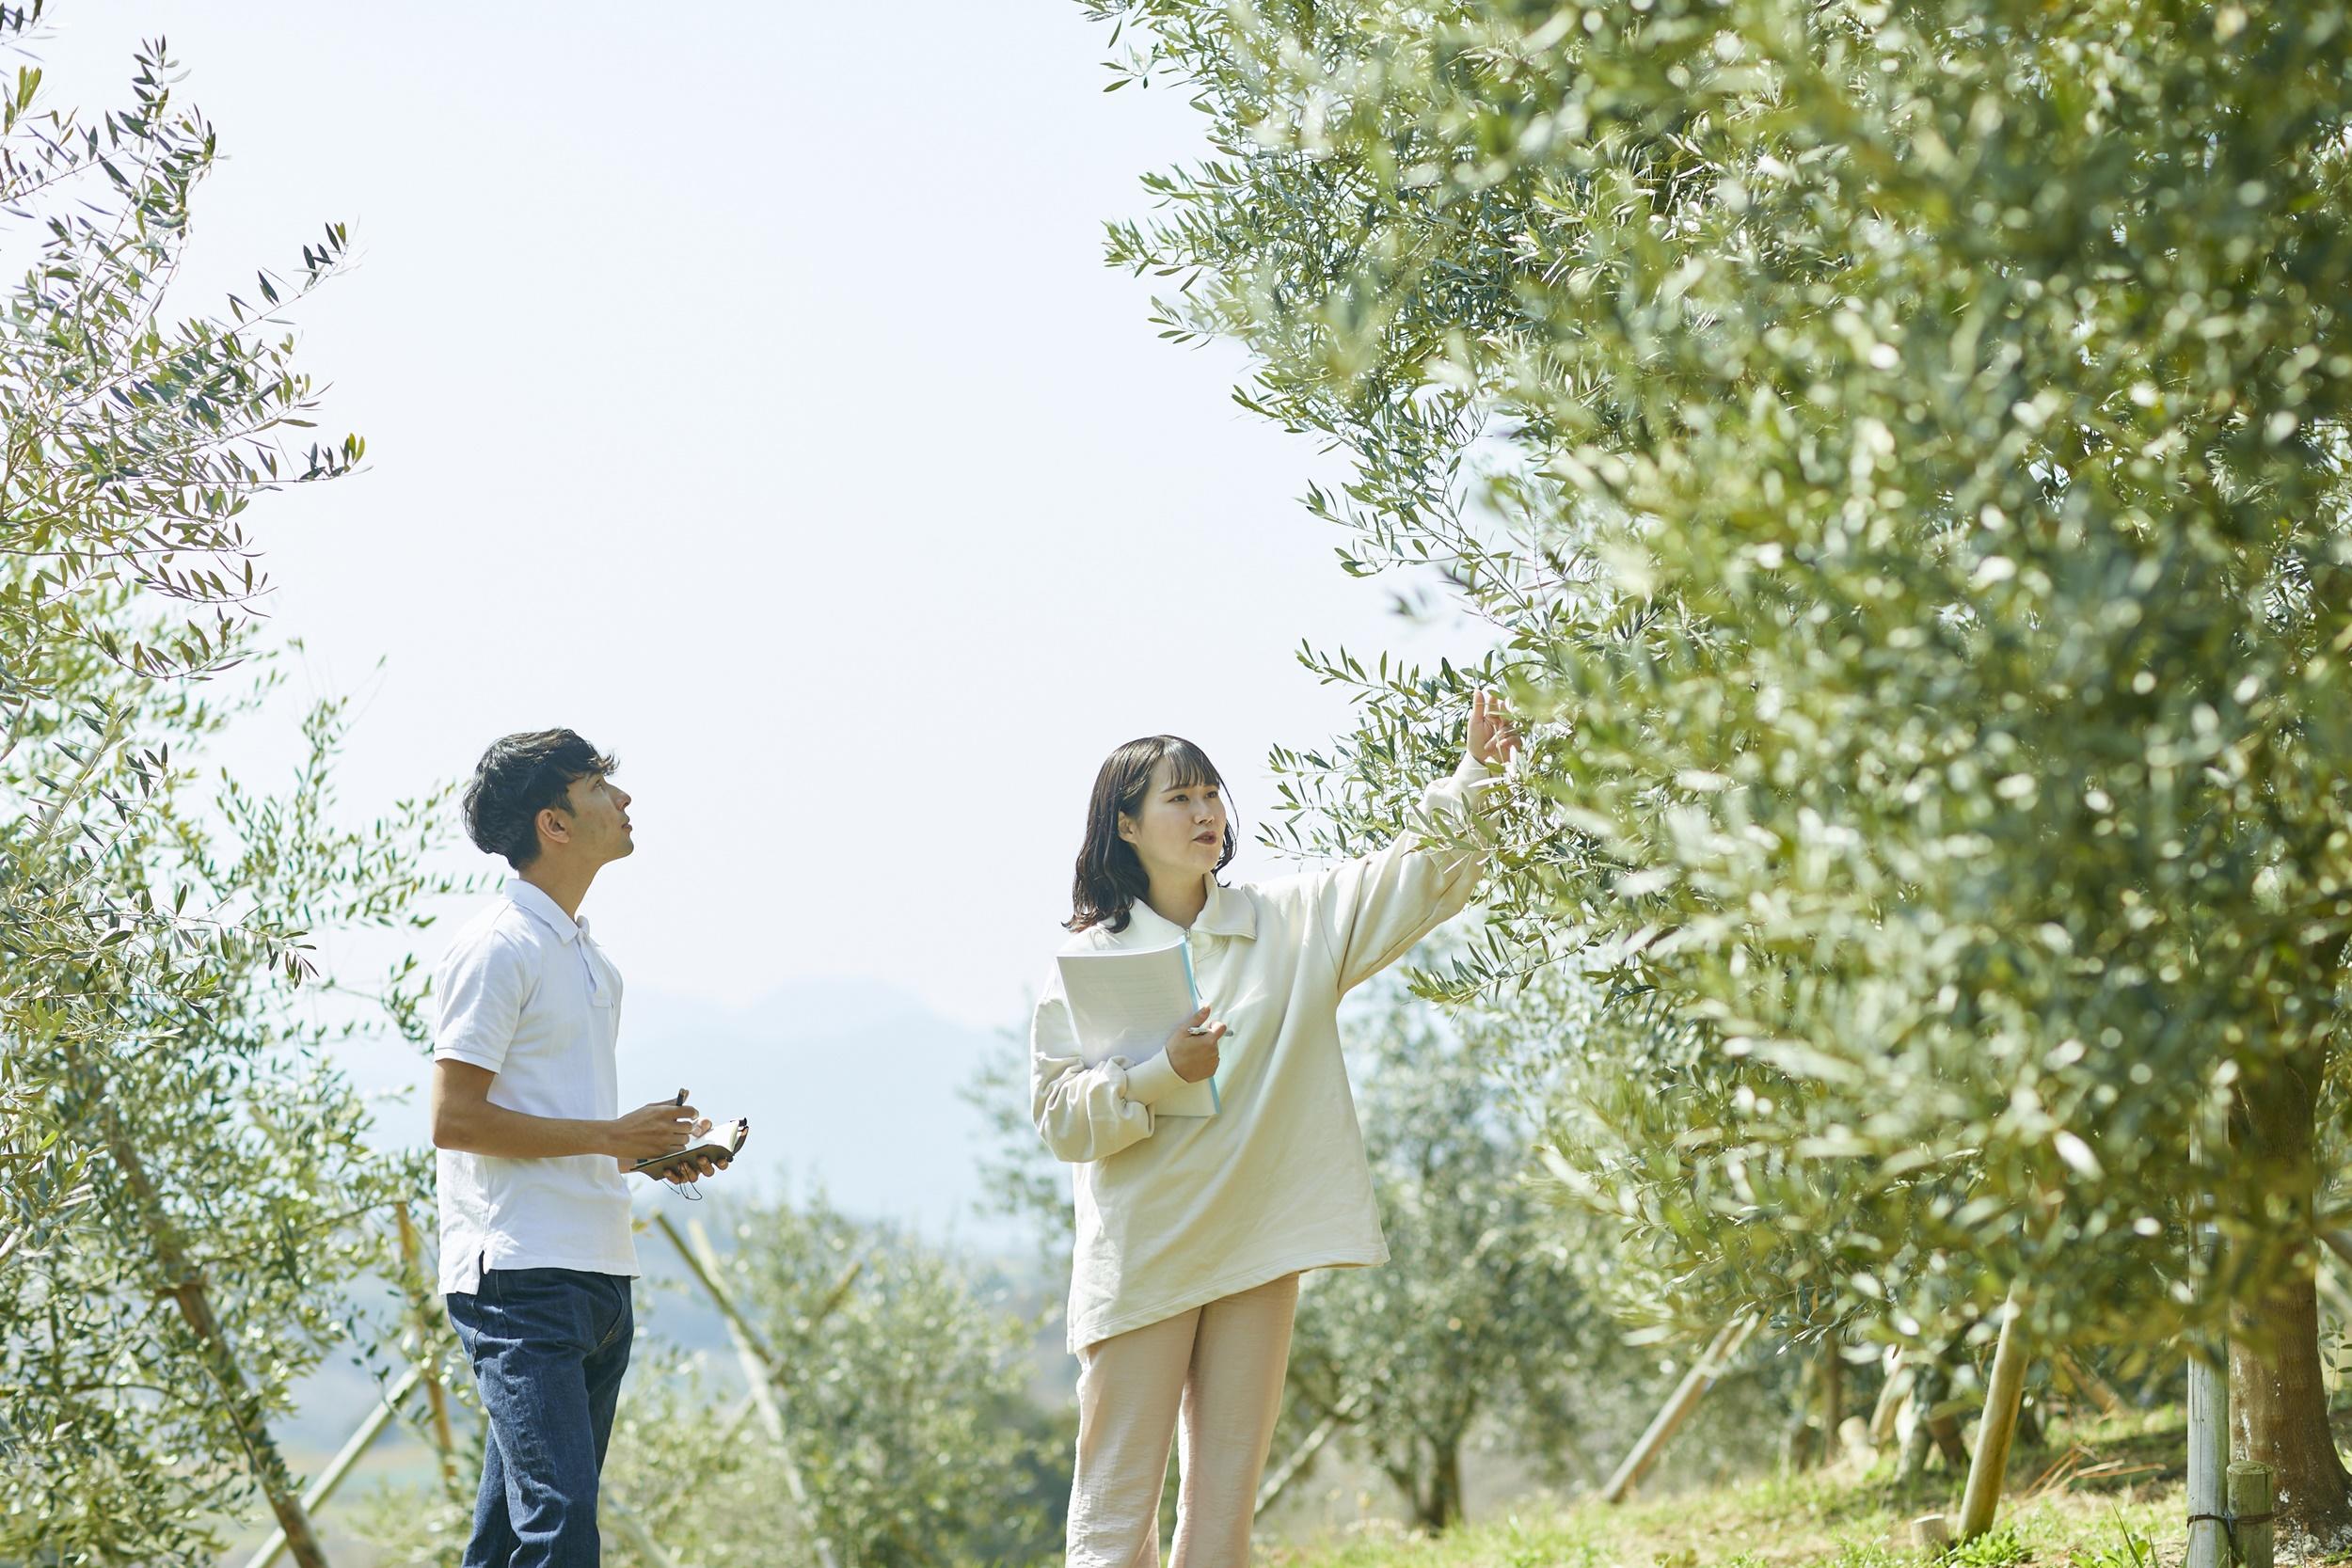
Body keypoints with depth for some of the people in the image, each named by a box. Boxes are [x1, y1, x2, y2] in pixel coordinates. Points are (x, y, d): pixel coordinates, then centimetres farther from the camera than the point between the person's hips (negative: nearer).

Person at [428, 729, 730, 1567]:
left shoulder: (588, 956, 20)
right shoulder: (496, 950, -9)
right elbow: (455, 1119, -15)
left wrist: (653, 1151, 9)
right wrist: (611, 1137, -15)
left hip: (599, 1279, 9)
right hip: (520, 1280, -9)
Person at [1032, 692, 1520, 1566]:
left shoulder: (1293, 922, 9)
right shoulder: (1091, 956, 1)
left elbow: (1419, 875, 2)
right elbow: (1058, 1116, -4)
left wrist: (1475, 777, -12)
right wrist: (1161, 1074, -17)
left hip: (1257, 1248, 3)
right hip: (1141, 1257, -3)